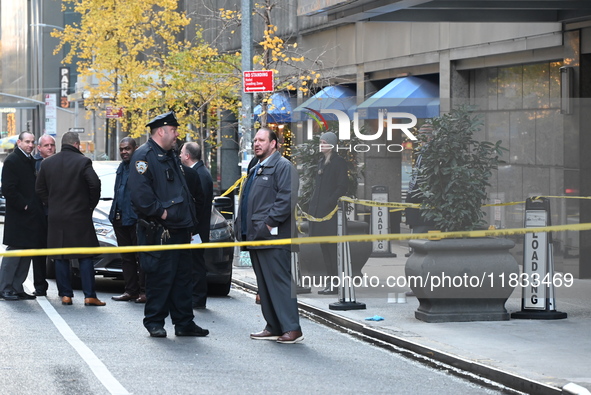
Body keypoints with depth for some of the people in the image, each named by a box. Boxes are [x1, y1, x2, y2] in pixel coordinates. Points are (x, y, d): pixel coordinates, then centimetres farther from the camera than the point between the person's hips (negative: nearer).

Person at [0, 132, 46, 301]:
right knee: (14, 251, -6)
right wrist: (23, 205, -16)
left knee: (27, 253, 9)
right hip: (18, 217, -8)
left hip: (32, 216, 8)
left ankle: (17, 288, 14)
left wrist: (37, 207, 9)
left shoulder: (32, 161, 17)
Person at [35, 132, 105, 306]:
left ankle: (65, 295, 8)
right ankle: (89, 295, -2)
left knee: (61, 258, 9)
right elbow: (95, 185, -15)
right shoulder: (83, 162, -9)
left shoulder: (47, 163, 5)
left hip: (56, 218, 4)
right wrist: (91, 205, 0)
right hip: (79, 217, -4)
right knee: (85, 257, 2)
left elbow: (40, 188, 10)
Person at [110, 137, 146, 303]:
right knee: (126, 258, 11)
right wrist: (114, 213, 18)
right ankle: (131, 290, 15)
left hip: (135, 219, -8)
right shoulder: (121, 168, 18)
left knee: (141, 256, -3)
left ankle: (144, 291, 0)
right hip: (120, 219, 8)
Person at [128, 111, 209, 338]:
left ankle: (184, 323, 15)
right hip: (158, 231, -9)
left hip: (179, 229, 9)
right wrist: (160, 212, -20)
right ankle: (154, 322, 5)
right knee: (160, 277, -5)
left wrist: (188, 220, 17)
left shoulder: (171, 157, 20)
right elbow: (140, 193, -22)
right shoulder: (144, 156, -10)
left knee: (182, 277, 10)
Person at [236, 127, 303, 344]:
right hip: (255, 237, 10)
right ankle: (274, 327, 16)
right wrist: (242, 226, 16)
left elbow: (287, 198, -18)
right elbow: (247, 201, 28)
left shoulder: (283, 166, -8)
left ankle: (292, 329, -10)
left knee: (279, 283, -11)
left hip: (273, 237, -10)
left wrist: (270, 223, -20)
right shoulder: (256, 170, 23)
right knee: (264, 285, 11)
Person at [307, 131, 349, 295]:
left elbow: (343, 186, -13)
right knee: (324, 245, 8)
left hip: (330, 208, -8)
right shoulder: (322, 162, 17)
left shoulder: (339, 162, -7)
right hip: (319, 208, 9)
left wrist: (330, 202, -19)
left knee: (331, 245, -8)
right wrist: (313, 203, 13)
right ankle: (331, 280, 13)